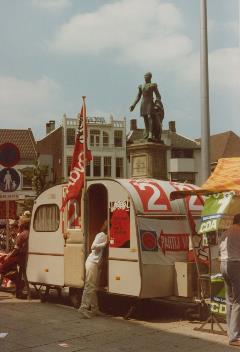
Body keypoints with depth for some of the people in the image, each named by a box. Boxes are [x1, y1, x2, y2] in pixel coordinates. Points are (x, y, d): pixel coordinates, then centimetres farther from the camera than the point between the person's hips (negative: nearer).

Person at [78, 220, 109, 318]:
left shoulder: (105, 236, 14)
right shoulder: (102, 235, -11)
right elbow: (93, 246, -19)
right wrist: (105, 243, -22)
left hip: (96, 263, 9)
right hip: (92, 263, -9)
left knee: (94, 287, 10)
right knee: (90, 286, -10)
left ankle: (94, 309, 15)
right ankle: (83, 308, -9)